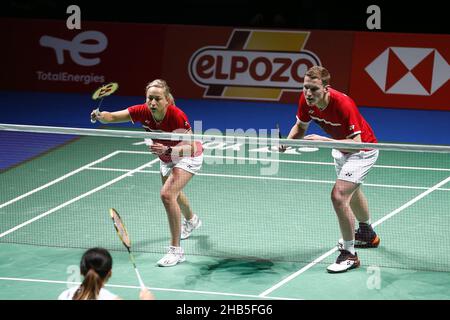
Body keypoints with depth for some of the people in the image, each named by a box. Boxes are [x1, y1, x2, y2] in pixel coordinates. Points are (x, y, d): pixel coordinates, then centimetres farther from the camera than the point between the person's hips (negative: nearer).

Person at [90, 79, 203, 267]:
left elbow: (190, 147, -36)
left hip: (188, 157, -7)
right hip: (166, 158, 7)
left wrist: (167, 149, -52)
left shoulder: (177, 116, -38)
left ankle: (176, 250, -19)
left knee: (167, 194, -27)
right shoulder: (143, 112, -25)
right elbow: (112, 117, -26)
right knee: (173, 194, 31)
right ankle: (191, 220, 66)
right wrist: (100, 116, -48)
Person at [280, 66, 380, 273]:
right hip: (341, 149, 9)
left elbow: (356, 142, -39)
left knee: (339, 196, -24)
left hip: (362, 149, -9)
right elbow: (300, 126, -2)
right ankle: (367, 235, 59)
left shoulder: (343, 104, -39)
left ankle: (349, 255, -10)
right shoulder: (306, 100, -20)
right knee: (351, 191, 31)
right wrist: (288, 140, -23)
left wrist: (323, 140, -45)